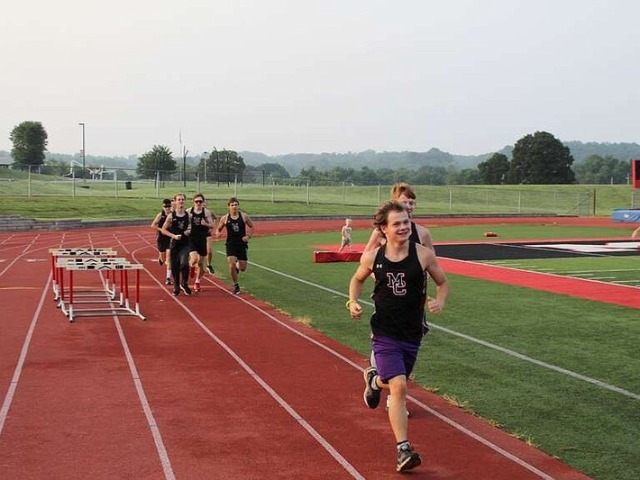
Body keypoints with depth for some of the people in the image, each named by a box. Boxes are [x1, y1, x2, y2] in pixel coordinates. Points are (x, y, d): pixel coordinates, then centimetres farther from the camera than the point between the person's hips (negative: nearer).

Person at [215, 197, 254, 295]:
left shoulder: (244, 216, -2)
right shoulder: (225, 218, -1)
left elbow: (251, 227, 11)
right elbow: (218, 229, 10)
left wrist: (248, 236, -5)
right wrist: (217, 233, -13)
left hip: (242, 244, 1)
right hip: (231, 244, -1)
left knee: (242, 268, 1)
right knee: (231, 264, -17)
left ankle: (237, 266, 41)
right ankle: (236, 285, 2)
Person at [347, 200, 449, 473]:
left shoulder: (423, 255, -8)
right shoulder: (372, 258, -5)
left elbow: (443, 282, 6)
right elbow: (357, 279, 15)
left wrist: (439, 302, -14)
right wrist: (353, 302, -3)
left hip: (412, 335, 2)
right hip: (385, 334, -2)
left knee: (396, 384, 20)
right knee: (398, 386, -18)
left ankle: (374, 380, 57)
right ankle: (404, 451, -13)